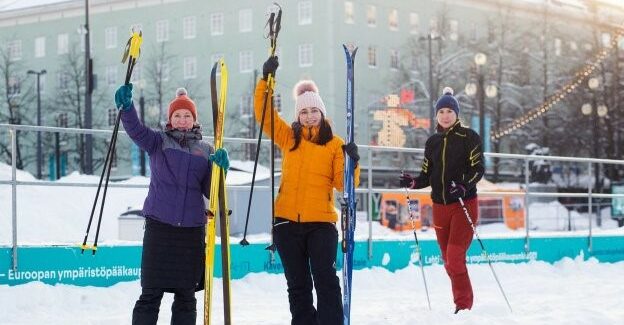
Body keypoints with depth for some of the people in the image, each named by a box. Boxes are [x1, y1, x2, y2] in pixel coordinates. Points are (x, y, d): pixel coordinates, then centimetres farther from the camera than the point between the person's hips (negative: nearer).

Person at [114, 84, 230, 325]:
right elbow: (136, 130, -14)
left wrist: (220, 168, -9)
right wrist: (127, 107, -32)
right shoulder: (158, 142, 6)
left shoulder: (205, 150, 12)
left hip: (192, 229, 2)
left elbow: (210, 192, 9)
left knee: (186, 295, 7)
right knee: (151, 293, -3)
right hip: (159, 225, -2)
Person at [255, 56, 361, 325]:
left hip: (321, 222, -3)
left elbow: (343, 183, -3)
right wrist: (266, 80, -3)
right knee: (298, 284, 10)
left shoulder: (334, 144, 2)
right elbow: (264, 114, 5)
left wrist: (352, 163, -21)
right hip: (287, 221, 3)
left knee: (326, 280, -7)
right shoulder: (288, 137, 9)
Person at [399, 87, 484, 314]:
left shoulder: (469, 137, -4)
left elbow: (478, 169, -10)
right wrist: (412, 183, -7)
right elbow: (427, 175, 13)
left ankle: (463, 305, -9)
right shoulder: (432, 142, 11)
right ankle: (463, 303, 19)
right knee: (448, 260, 8)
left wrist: (464, 187, -27)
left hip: (464, 204, -6)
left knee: (455, 257, -16)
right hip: (440, 206, 6)